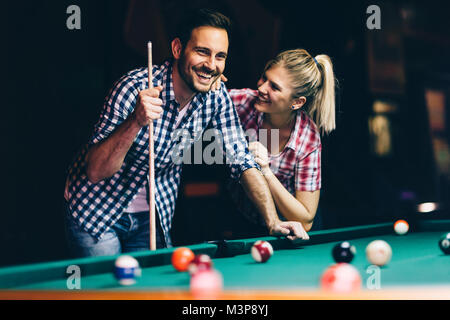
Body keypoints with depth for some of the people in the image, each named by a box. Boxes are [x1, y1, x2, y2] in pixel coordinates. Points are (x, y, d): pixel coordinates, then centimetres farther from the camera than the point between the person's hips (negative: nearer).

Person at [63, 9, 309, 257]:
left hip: (151, 216, 4)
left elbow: (242, 162, -7)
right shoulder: (135, 87, -27)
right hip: (95, 209, -4)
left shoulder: (217, 97, -13)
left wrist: (274, 222, -20)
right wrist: (136, 122, -45)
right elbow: (95, 171, -30)